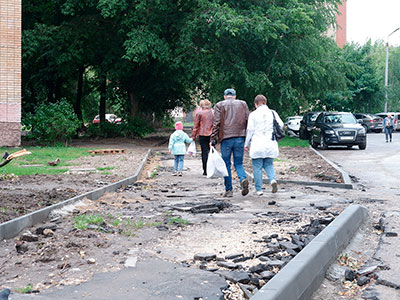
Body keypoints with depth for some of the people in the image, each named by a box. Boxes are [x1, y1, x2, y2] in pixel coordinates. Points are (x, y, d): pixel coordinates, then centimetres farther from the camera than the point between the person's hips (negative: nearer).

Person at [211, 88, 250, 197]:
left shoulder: (219, 105, 4)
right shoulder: (243, 104, 12)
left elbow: (216, 124, -3)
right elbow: (248, 121, 10)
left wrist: (213, 139, -1)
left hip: (226, 139, -2)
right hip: (240, 138, 2)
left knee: (226, 164, 7)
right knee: (238, 163, 11)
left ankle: (228, 190, 8)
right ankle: (243, 179, -18)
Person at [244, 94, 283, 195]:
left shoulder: (253, 114, -4)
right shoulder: (273, 113, 4)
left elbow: (250, 130, -3)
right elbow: (281, 125, 1)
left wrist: (246, 144, 6)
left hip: (257, 145, -3)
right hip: (270, 144, 3)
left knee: (257, 167, 4)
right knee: (269, 165, 15)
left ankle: (259, 189, 4)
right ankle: (273, 179, -11)